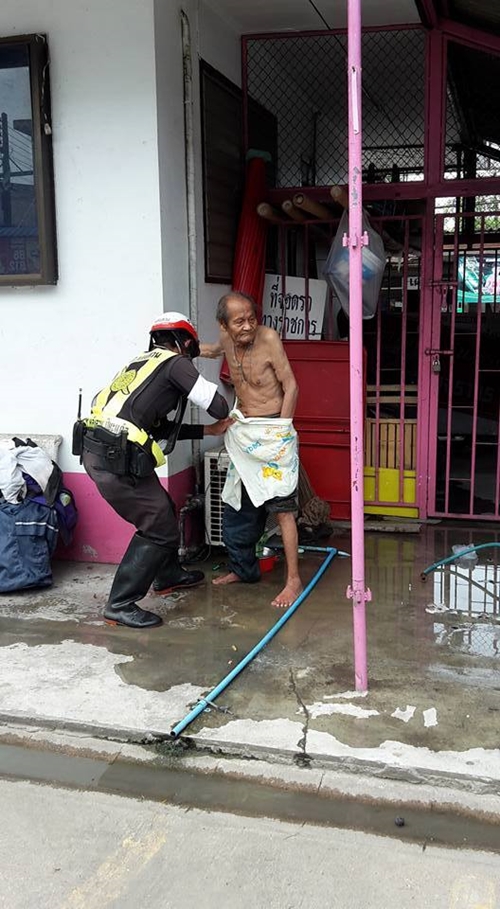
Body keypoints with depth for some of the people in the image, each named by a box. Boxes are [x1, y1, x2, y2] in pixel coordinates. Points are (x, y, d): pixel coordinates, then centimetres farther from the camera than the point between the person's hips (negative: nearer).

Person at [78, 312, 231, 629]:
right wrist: (223, 416, 17)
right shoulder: (175, 363, -1)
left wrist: (208, 430, 28)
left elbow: (161, 428, 24)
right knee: (159, 528, 1)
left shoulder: (142, 363, 24)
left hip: (97, 448, 9)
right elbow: (216, 404, -7)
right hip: (116, 458, -9)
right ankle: (120, 605, 6)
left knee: (163, 510, 25)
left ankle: (168, 575, 43)